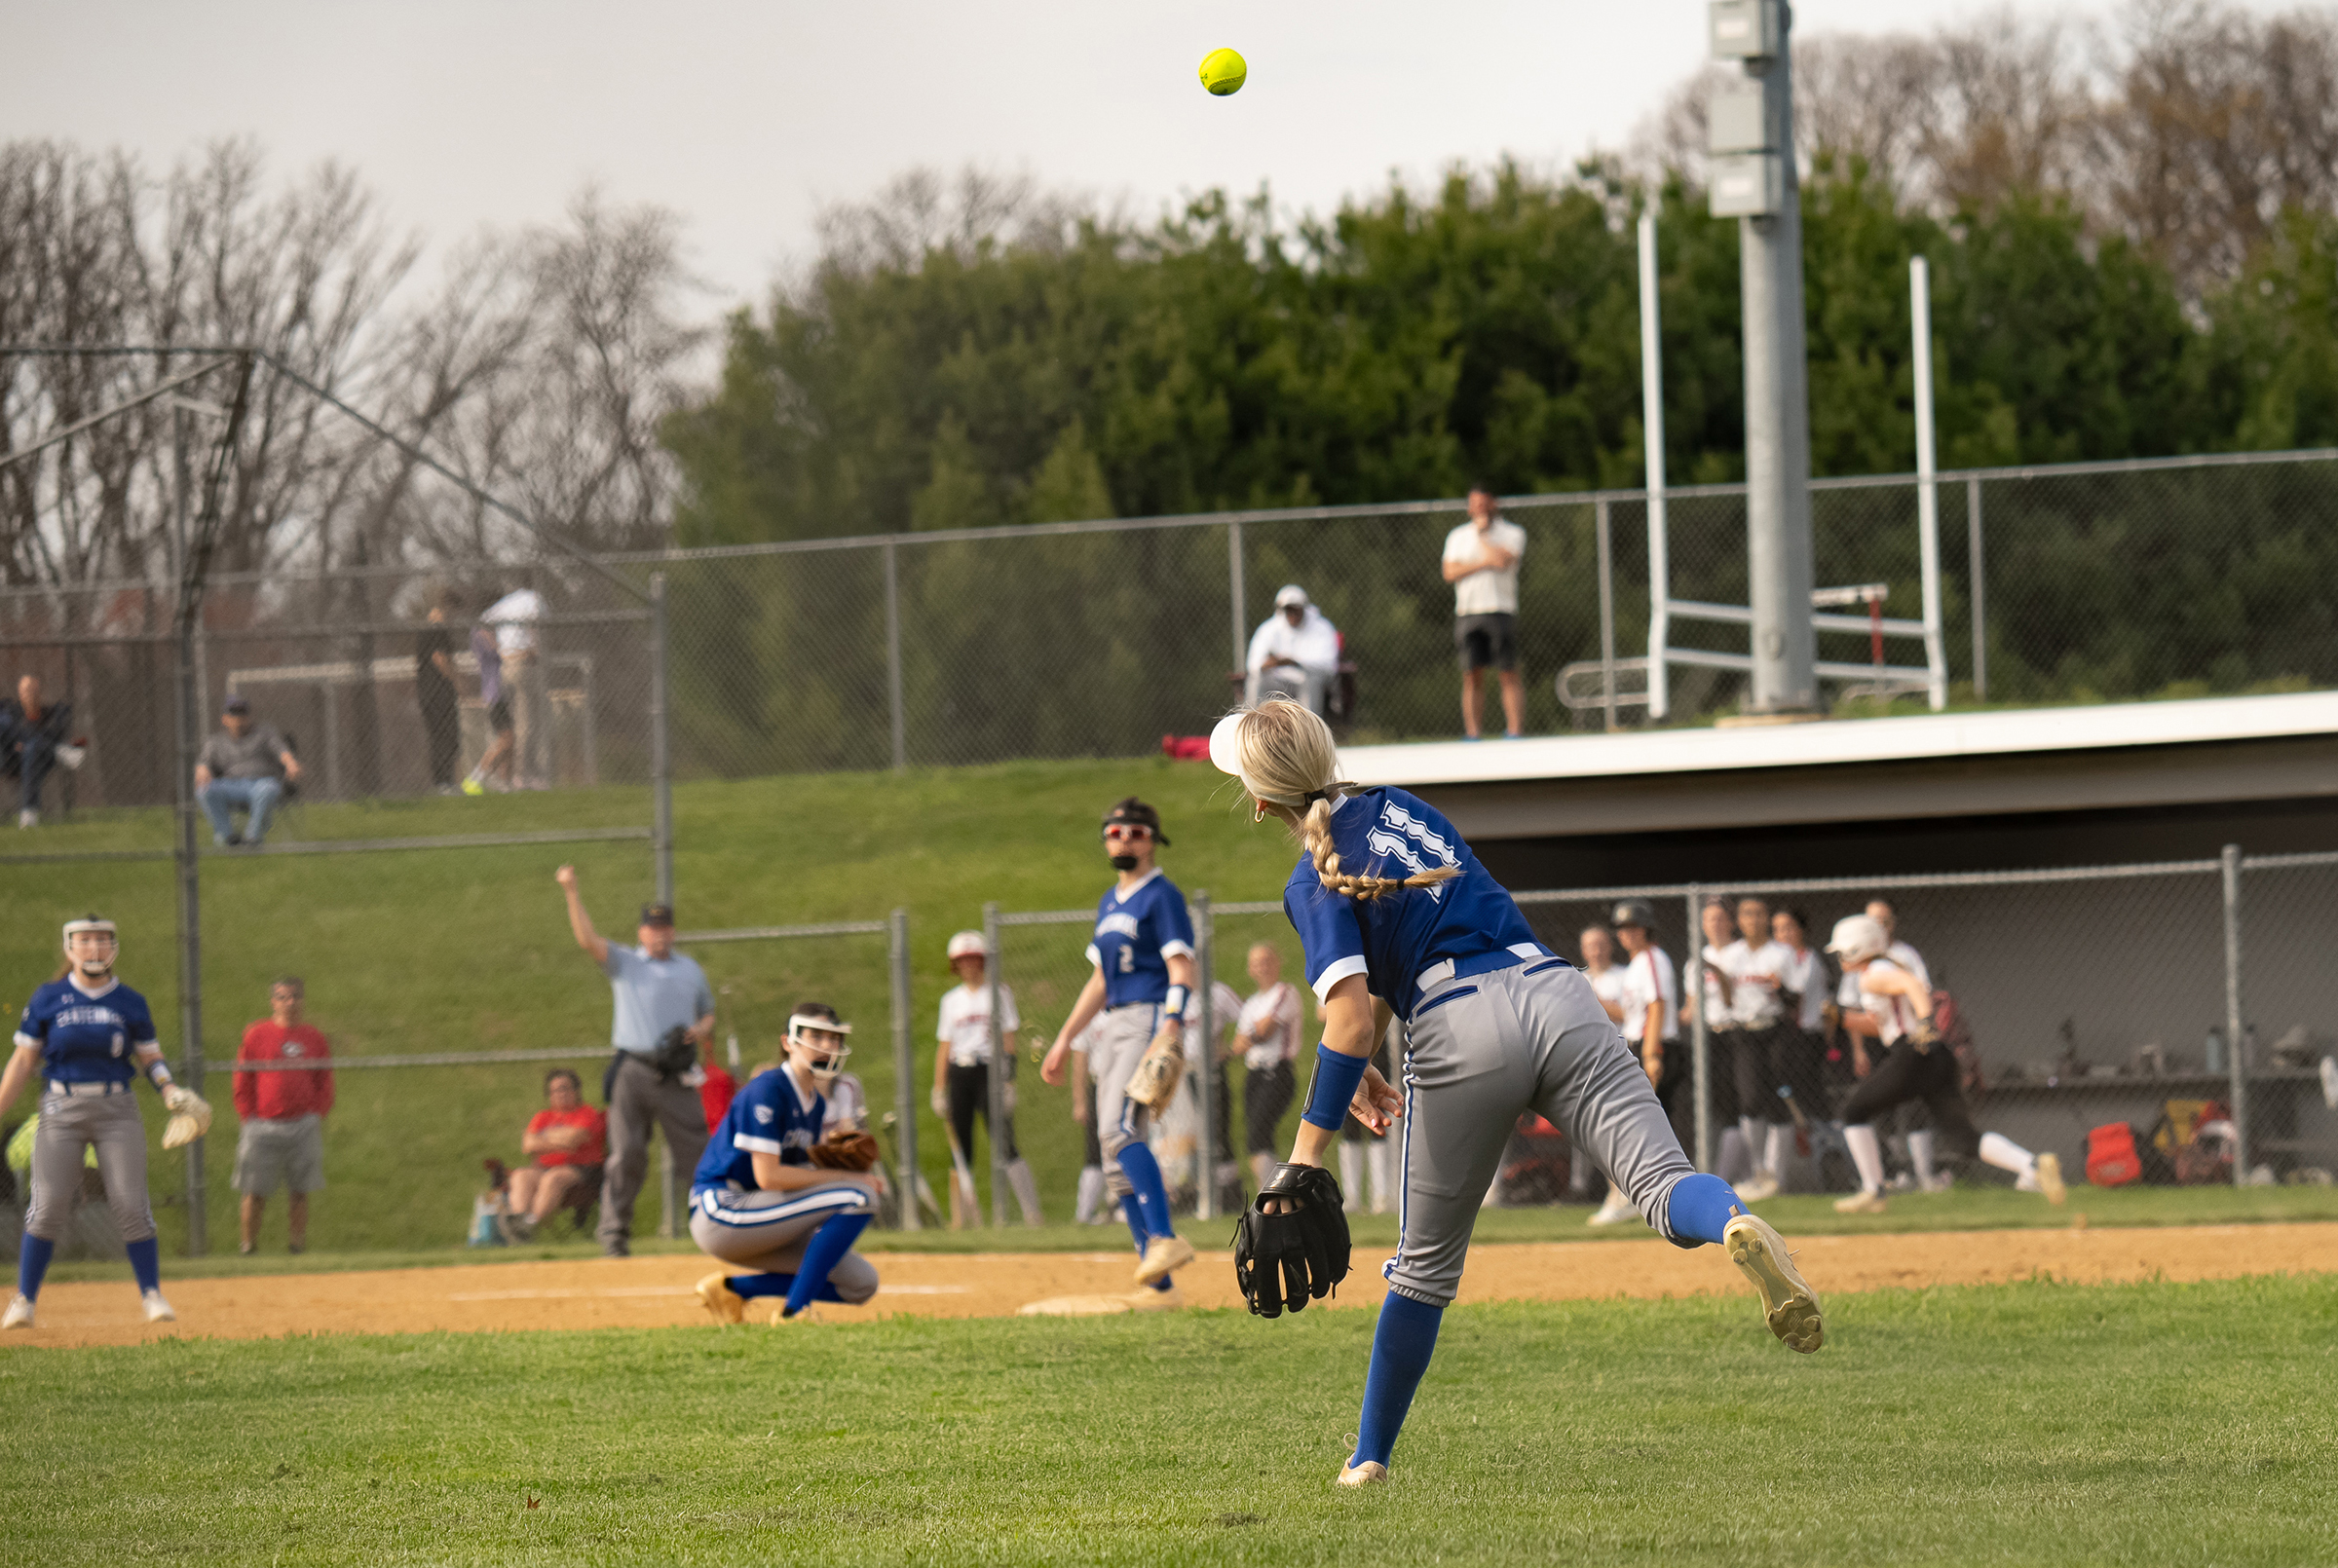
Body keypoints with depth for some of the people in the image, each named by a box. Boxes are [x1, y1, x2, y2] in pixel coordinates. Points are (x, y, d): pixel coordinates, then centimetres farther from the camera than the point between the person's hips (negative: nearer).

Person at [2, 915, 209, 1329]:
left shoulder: (131, 1003, 7)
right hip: (61, 1108, -1)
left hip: (116, 1109, 1)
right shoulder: (47, 1000, 4)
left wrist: (171, 1091, -6)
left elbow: (149, 1058, 13)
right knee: (48, 1205, -8)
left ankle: (152, 1295, 4)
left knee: (131, 1204, -6)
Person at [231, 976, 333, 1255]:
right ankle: (248, 1243, 7)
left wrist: (317, 1115, 1)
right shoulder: (256, 1035, 2)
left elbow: (325, 1084, 13)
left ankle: (297, 1243, 7)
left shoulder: (314, 1037, 9)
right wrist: (249, 1119, -3)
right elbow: (242, 1084, 4)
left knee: (299, 1191, 1)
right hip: (263, 1125, -2)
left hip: (304, 1125, 2)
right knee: (255, 1192, -2)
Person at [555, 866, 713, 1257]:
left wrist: (702, 1030, 0)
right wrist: (572, 892, -19)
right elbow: (587, 939, -7)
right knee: (626, 1153, -8)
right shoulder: (624, 963, 8)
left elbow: (708, 1015, 24)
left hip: (677, 1076, 2)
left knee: (698, 1152, -1)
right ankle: (614, 1231, -4)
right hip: (633, 1073, -2)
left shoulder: (691, 970, 18)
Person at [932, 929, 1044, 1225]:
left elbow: (1009, 1040, 2)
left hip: (989, 1072, -4)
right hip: (959, 1075, 4)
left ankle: (1031, 1210, -18)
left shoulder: (998, 994, 6)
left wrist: (1009, 1082, -8)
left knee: (1005, 1143, -15)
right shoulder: (951, 999, 16)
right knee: (961, 1148, 0)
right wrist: (939, 1090, 10)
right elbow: (945, 1047, 16)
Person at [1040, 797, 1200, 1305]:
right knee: (1117, 1164, 3)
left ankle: (1166, 1239, -35)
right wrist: (1065, 1039, 24)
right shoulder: (1110, 903, 21)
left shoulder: (1162, 896, -5)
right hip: (1114, 1026, 9)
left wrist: (1171, 1026, -29)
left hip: (1153, 1020, -9)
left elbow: (1182, 968, -14)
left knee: (1118, 1130, -28)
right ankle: (1159, 1284, 2)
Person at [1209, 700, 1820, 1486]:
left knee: (1428, 1262, 15)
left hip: (1460, 1031, -4)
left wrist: (1306, 1154, -11)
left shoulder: (1316, 883, 3)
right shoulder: (1398, 806, 23)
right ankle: (1736, 1222, -52)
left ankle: (1370, 1456, 26)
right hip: (1554, 994, 4)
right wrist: (1355, 1058, 37)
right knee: (1663, 1183, -16)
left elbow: (1351, 1016, -10)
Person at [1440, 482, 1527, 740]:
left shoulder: (1512, 533, 6)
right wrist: (1484, 564, -9)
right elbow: (1450, 572, 2)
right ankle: (1471, 734, -1)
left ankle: (1515, 731, -8)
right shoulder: (1458, 536, 15)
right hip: (1467, 611, 3)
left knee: (1509, 674, -6)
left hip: (1500, 610, -3)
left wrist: (1482, 536, 1)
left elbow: (1503, 560, -12)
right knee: (1471, 676, -1)